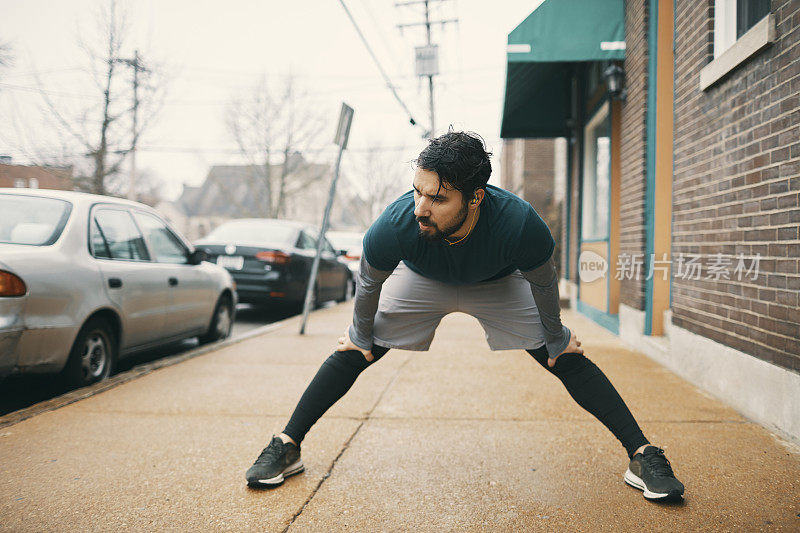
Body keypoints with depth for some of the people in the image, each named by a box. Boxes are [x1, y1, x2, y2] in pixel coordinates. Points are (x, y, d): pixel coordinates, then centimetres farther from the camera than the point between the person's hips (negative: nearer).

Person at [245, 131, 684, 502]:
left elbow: (543, 281, -18)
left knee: (567, 359, -7)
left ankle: (642, 455, 6)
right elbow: (369, 283, -16)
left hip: (499, 284, 0)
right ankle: (286, 447, 9)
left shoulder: (520, 225, -42)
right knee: (352, 353, -6)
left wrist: (556, 337, -3)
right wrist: (361, 336, -1)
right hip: (420, 280, 1)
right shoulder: (394, 226, -40)